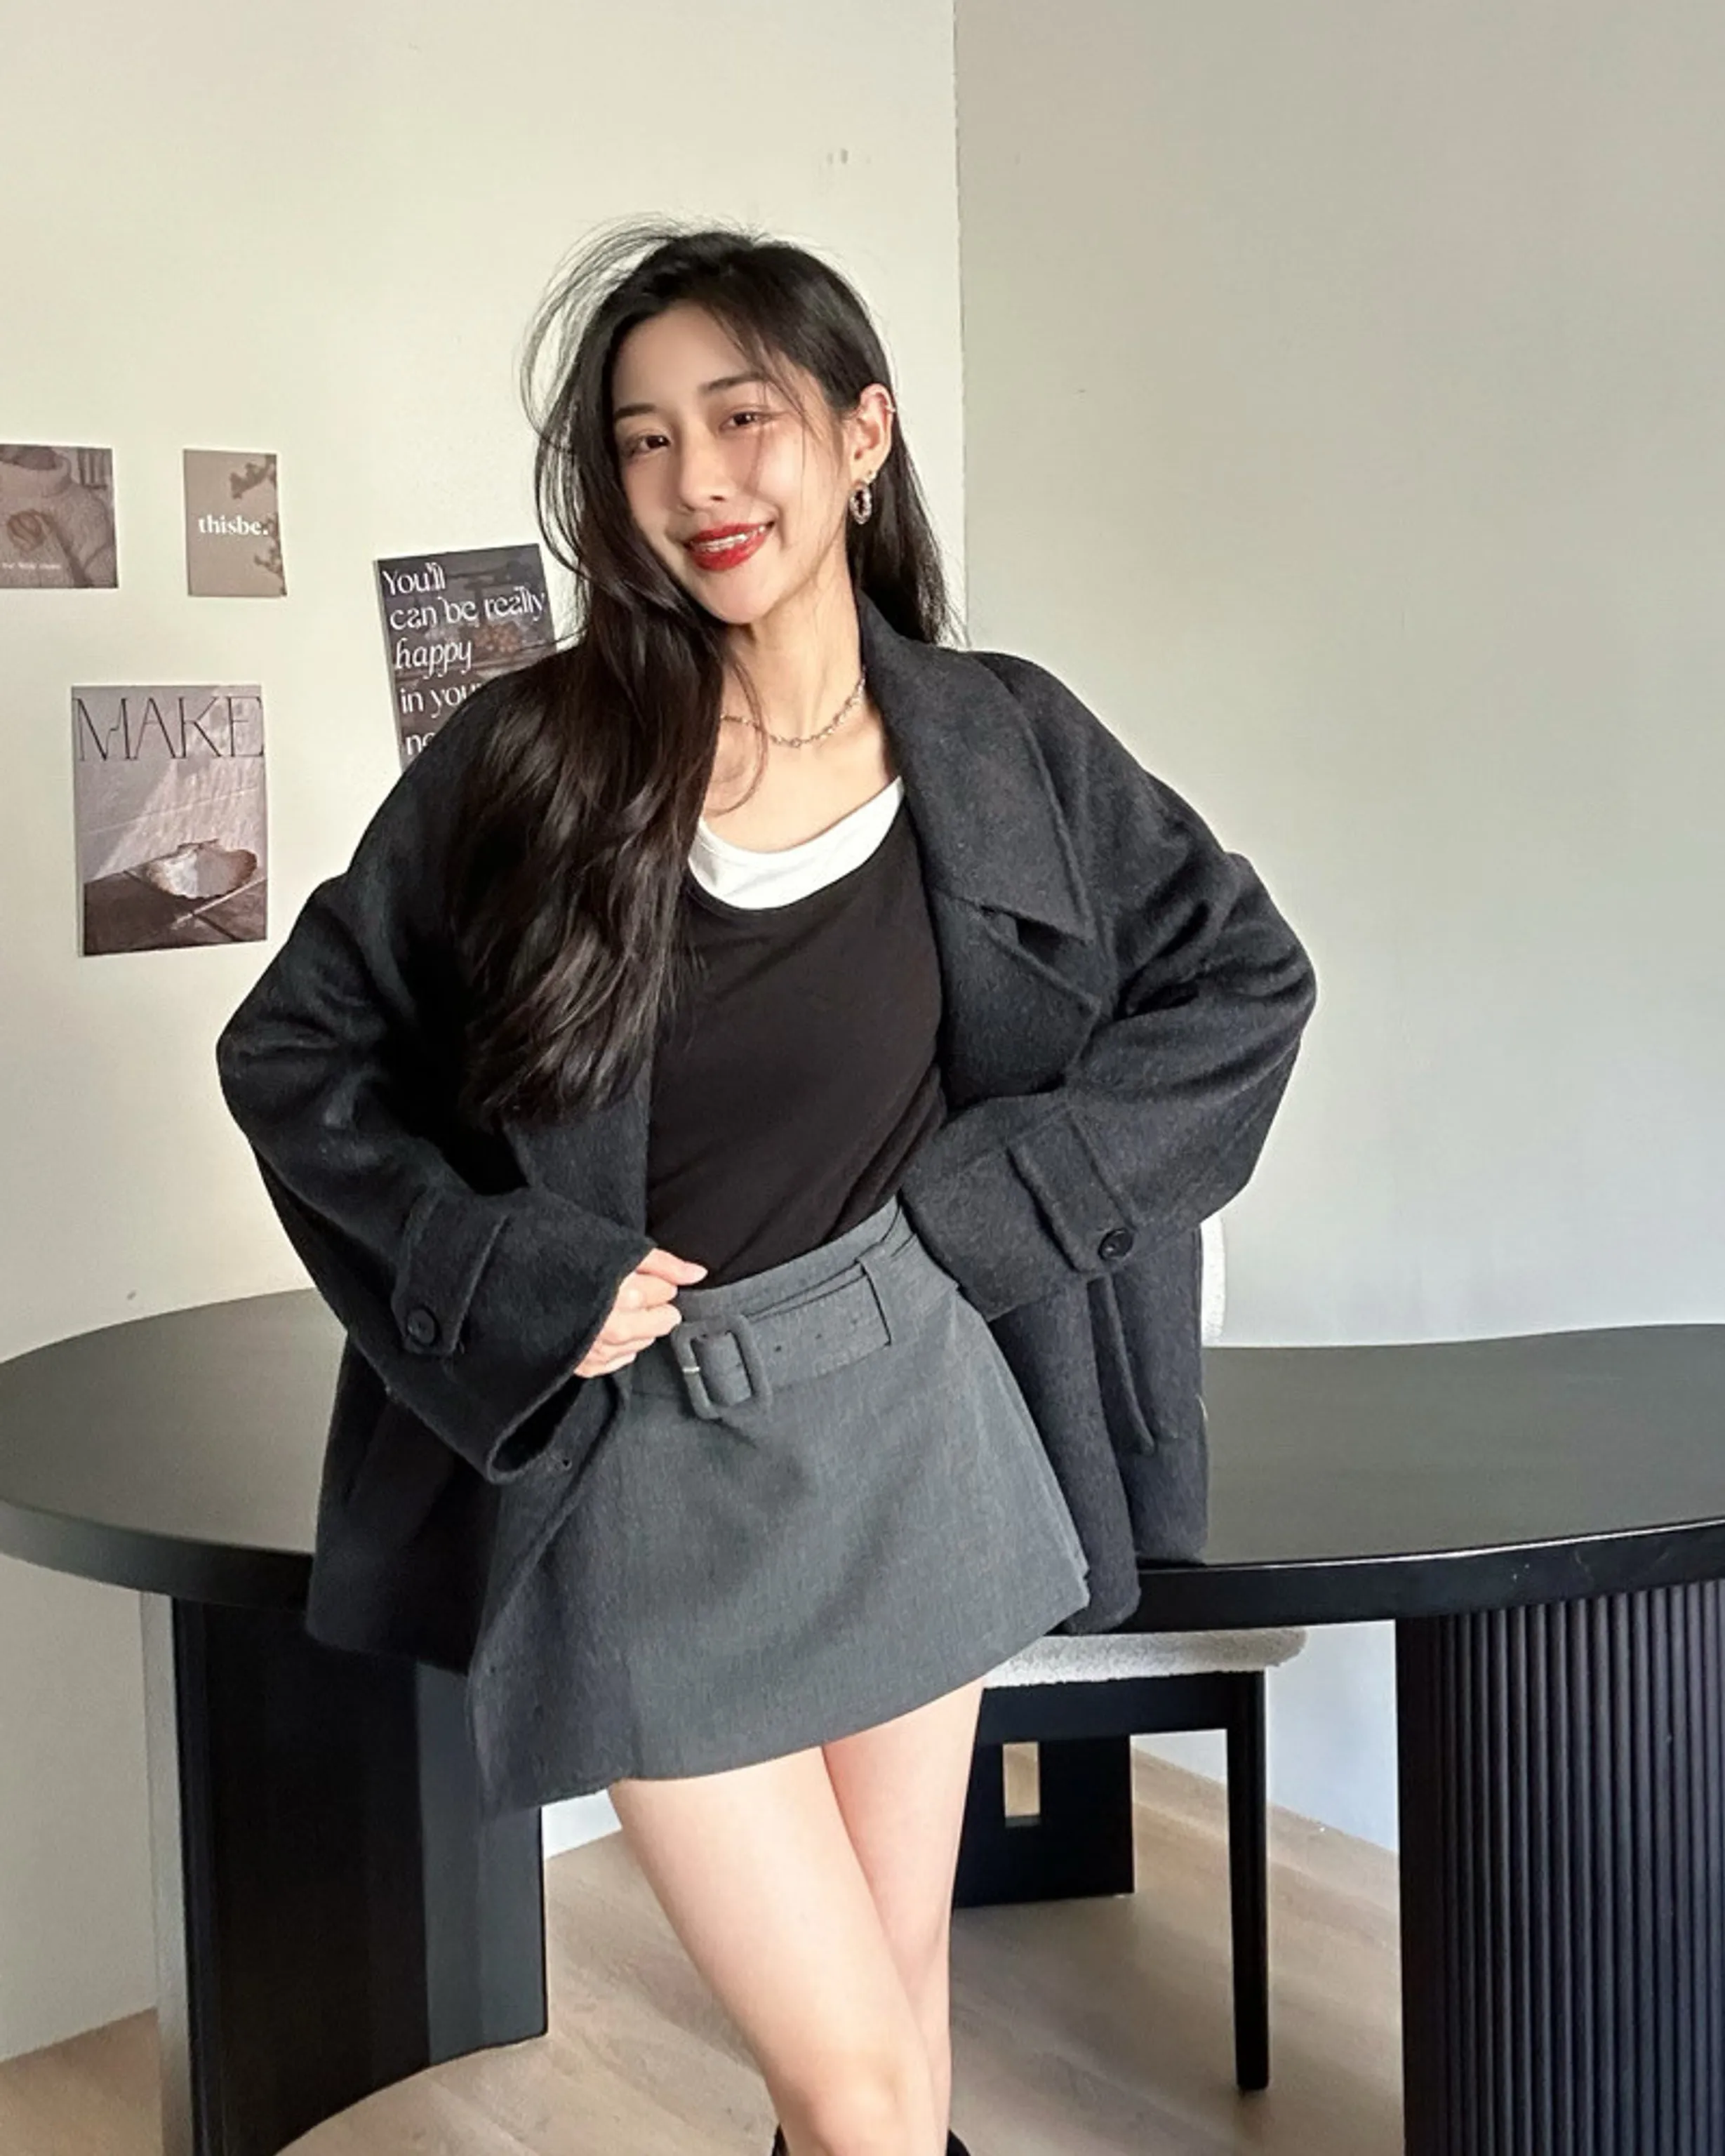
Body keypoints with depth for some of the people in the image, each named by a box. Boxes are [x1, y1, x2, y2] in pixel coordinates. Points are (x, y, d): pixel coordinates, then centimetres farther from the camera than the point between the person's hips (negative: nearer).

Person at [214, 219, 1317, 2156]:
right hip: (648, 1463, -2)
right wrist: (513, 1276, -11)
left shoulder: (997, 741, -2)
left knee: (901, 1979, 16)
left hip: (909, 1413, 3)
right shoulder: (533, 755, -8)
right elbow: (295, 1052, -1)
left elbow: (1242, 978, 8)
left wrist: (1009, 1188, -2)